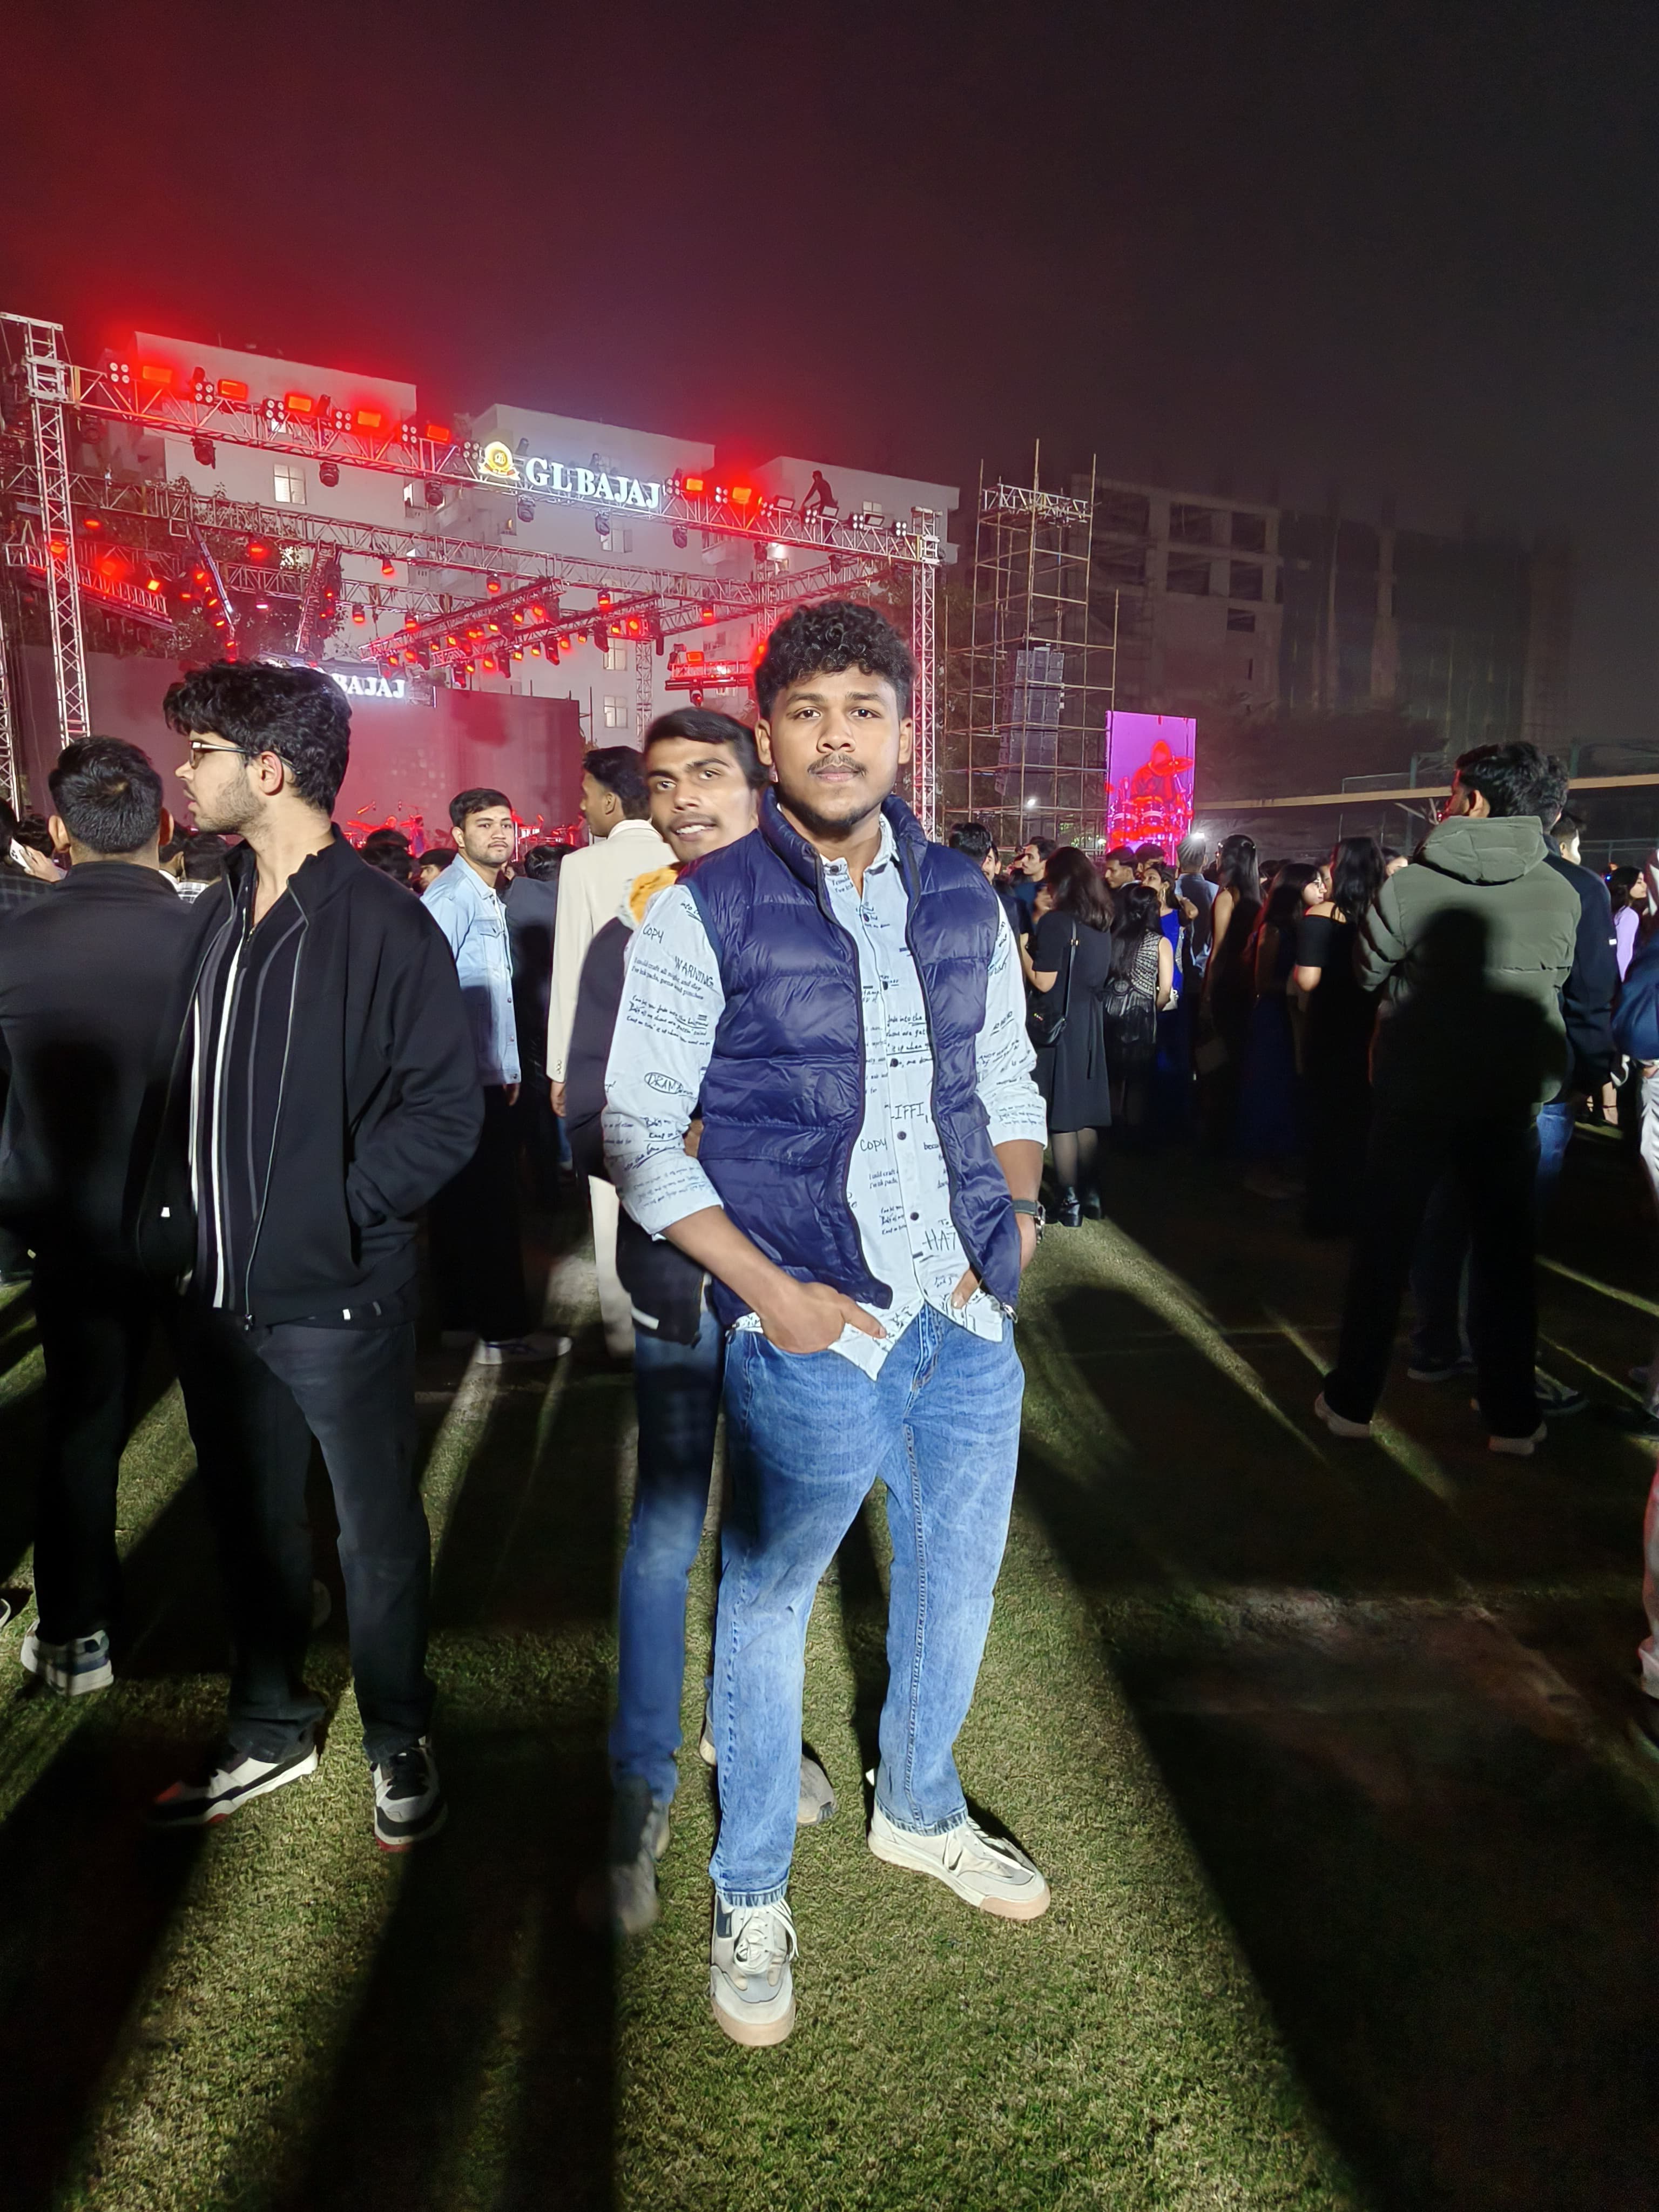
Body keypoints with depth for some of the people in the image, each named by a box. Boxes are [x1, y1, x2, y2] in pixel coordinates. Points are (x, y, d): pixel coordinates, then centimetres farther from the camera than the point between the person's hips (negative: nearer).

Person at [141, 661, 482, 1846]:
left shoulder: (384, 923, -13)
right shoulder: (216, 916, 9)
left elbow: (447, 1111, -15)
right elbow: (191, 1090, 14)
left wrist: (338, 1208, -18)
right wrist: (175, 1218, 3)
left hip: (339, 1302, -6)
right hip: (220, 1293, 7)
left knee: (379, 1532, 12)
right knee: (250, 1523, 21)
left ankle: (399, 1738, 35)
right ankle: (271, 1728, 43)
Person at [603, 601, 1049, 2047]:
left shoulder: (965, 899, 6)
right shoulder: (708, 912, -8)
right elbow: (639, 1129, -6)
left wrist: (1014, 1219, 0)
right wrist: (771, 1292, -14)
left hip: (968, 1325, 5)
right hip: (807, 1333, -4)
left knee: (957, 1586, 21)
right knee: (766, 1610, 11)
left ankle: (920, 1812, 50)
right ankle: (752, 1898, 38)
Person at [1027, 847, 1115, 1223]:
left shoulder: (1055, 922, -14)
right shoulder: (1102, 922, 7)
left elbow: (1044, 981, -17)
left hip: (1057, 1025, -7)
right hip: (1091, 1023, 7)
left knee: (1060, 1114, 0)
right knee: (1086, 1113, 15)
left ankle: (1070, 1202, 4)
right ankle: (1091, 1193, 21)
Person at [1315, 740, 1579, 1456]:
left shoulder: (1410, 887, -13)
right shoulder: (1561, 894, -4)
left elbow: (1369, 973, 0)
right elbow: (1556, 982, 9)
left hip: (1417, 1092, -2)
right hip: (1514, 1094, 2)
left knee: (1384, 1244, 9)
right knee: (1505, 1249, 13)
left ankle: (1351, 1400, 17)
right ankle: (1512, 1416, 22)